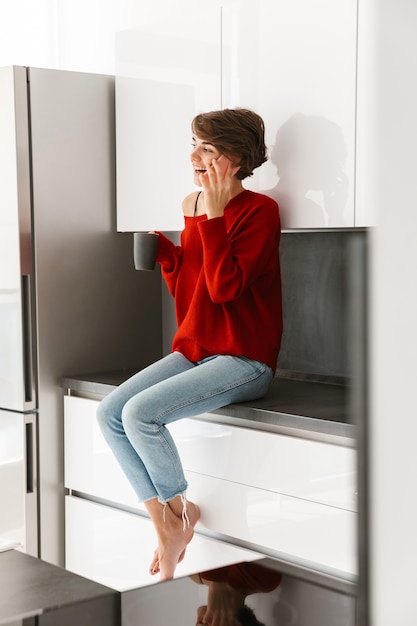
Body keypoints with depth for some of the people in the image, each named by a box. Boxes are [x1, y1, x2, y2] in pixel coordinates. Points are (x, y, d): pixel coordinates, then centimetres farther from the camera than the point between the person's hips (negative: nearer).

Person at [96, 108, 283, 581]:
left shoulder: (259, 210, -10)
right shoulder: (194, 209, 10)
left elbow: (224, 287, -22)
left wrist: (213, 216, -17)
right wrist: (163, 250, 3)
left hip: (243, 360, -8)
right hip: (194, 351, 8)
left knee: (140, 412, -23)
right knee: (109, 412, -9)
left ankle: (180, 507, 4)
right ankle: (165, 527, 0)